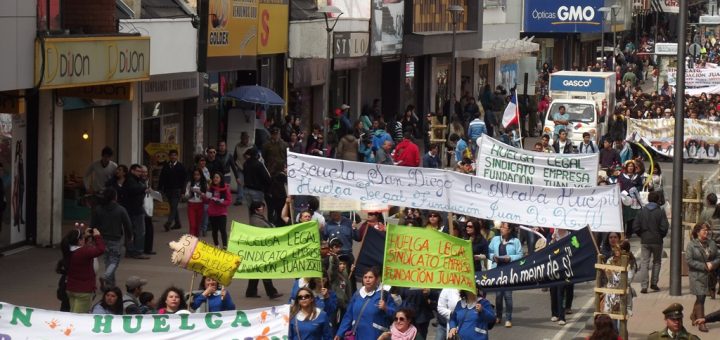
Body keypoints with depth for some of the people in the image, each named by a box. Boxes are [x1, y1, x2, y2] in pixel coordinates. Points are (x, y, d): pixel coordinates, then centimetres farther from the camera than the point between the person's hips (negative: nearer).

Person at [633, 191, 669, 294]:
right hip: (657, 241, -1)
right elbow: (664, 227, -12)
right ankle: (654, 283, 15)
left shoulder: (642, 211, -1)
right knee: (656, 262, 16)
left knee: (644, 263, 1)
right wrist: (661, 236, 7)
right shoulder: (660, 212, -8)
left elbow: (635, 227, -3)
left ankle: (643, 286, -8)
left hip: (644, 241, 1)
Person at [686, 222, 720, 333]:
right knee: (700, 298, -9)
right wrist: (704, 266, -17)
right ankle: (701, 323, -5)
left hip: (709, 275, 5)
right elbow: (689, 260, -14)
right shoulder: (691, 245, -8)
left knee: (701, 297, 16)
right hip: (697, 275, -5)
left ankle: (693, 315, 38)